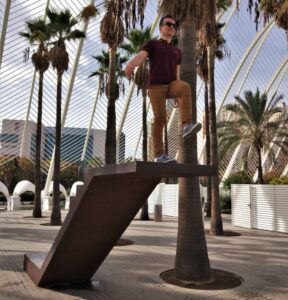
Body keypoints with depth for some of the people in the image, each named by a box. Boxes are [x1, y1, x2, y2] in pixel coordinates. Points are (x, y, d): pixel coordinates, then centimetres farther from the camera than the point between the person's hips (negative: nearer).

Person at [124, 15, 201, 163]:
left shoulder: (177, 51, 27)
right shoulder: (151, 44, 12)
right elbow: (139, 58, -9)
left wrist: (178, 95, 14)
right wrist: (129, 65, -32)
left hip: (171, 86, 4)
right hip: (156, 86, -3)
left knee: (185, 87, -30)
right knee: (160, 119, -16)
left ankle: (186, 126, -41)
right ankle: (159, 155, -14)